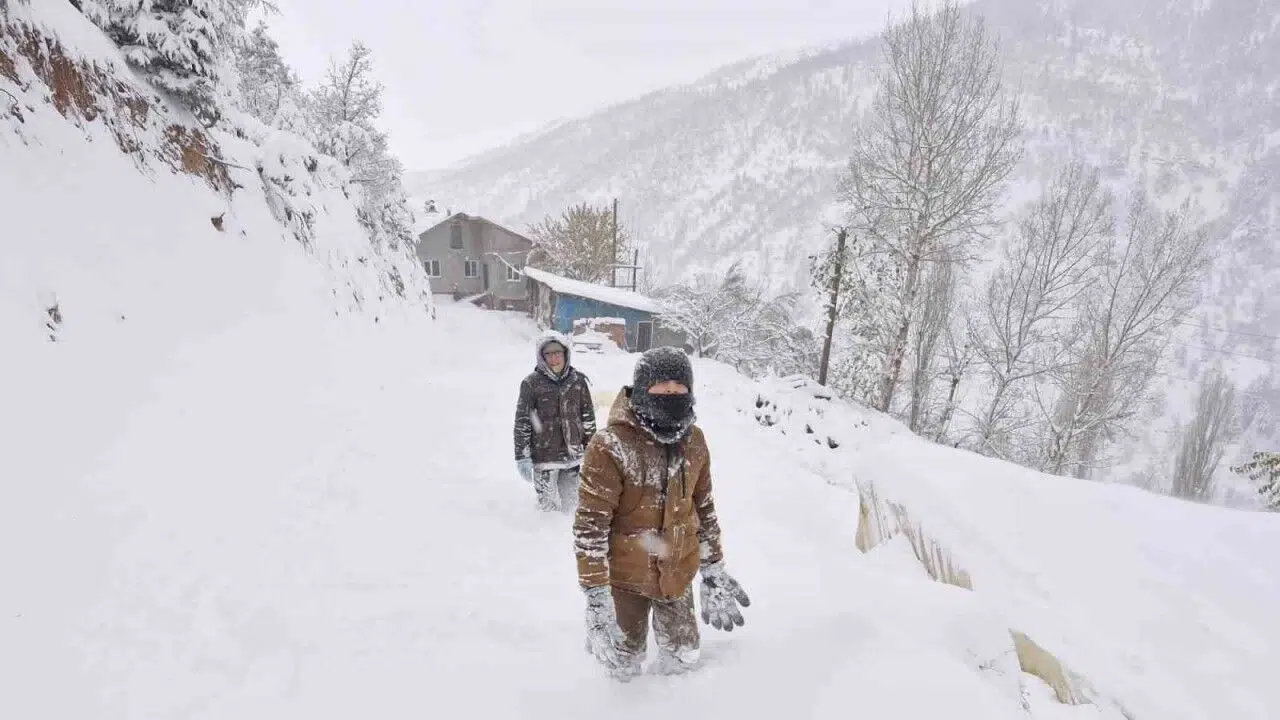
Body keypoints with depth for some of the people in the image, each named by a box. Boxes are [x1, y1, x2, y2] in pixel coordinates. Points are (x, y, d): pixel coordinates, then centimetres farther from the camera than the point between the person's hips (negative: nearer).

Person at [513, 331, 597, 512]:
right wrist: (522, 457, -7)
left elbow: (588, 417, 10)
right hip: (544, 456, -3)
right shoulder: (532, 383, -7)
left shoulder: (578, 380, 2)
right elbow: (522, 423, -5)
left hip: (573, 456, 3)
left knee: (570, 505, 14)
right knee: (550, 508, 0)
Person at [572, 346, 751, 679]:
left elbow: (703, 507, 8)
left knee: (684, 655, 20)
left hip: (678, 573, 5)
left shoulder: (693, 440, -5)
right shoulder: (610, 446, -24)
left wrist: (714, 571, 11)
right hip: (625, 576, -4)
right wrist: (596, 596, -19)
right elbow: (589, 526, -20)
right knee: (624, 664, 13)